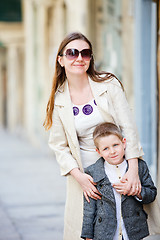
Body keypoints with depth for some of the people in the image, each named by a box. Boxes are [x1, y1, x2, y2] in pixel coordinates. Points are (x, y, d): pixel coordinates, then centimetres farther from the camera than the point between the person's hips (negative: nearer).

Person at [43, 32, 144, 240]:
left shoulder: (109, 85, -7)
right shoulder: (59, 100, -1)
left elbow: (128, 127, -9)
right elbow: (60, 146, 1)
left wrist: (133, 169, -18)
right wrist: (79, 176, -14)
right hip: (84, 173, 1)